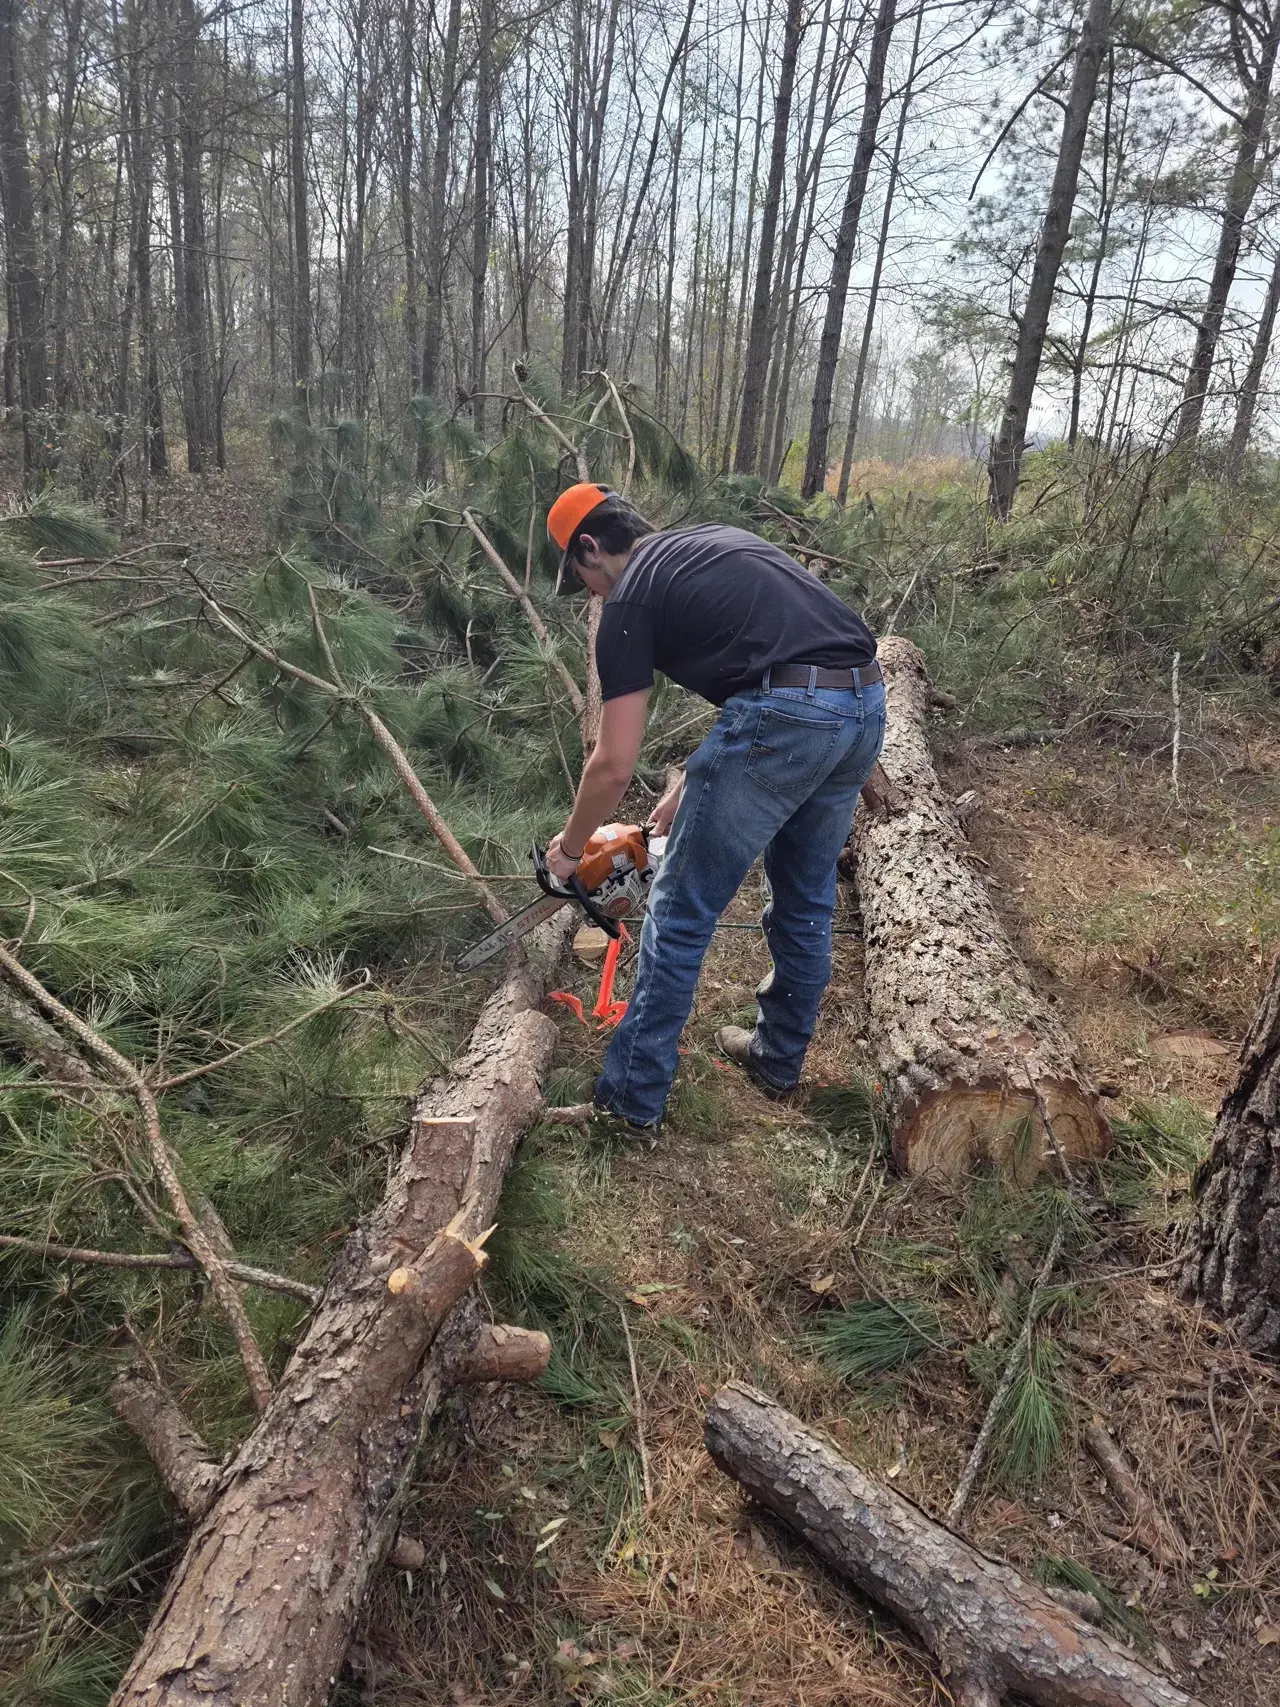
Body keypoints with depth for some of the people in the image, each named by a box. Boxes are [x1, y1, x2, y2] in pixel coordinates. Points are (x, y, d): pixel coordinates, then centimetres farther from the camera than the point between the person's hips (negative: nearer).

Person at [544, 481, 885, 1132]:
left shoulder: (630, 599, 4)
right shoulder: (718, 543, 27)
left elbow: (614, 766, 2)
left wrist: (569, 848, 20)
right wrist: (687, 791, 35)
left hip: (785, 719, -8)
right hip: (866, 708, 8)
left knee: (680, 915, 6)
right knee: (805, 903, 25)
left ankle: (633, 1097, 16)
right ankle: (779, 1058, 42)